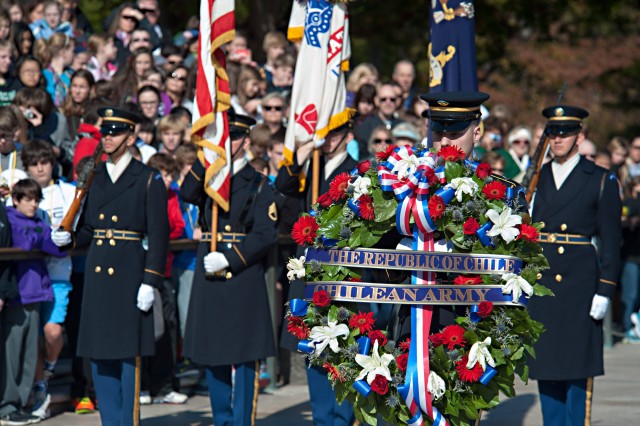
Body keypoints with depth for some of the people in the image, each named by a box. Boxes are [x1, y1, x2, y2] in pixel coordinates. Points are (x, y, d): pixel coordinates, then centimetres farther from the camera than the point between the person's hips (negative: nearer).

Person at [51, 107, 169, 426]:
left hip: (130, 275, -5)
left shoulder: (149, 180, -2)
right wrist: (69, 239, -4)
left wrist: (150, 282, -12)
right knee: (99, 355, 7)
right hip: (98, 275, 5)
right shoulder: (93, 177, 13)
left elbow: (159, 235, -6)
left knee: (130, 354, -2)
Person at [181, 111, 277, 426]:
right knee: (210, 353, 8)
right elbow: (186, 195, -9)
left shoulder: (258, 184, 1)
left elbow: (265, 236, -8)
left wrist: (228, 260, -16)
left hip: (243, 279, -5)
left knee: (244, 355, -3)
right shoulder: (208, 178, 13)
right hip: (208, 281, 5)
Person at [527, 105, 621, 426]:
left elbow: (611, 241, -2)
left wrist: (605, 291, -8)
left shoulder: (601, 181, 0)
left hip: (579, 282, -4)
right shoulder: (537, 178, 12)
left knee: (577, 368, -3)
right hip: (540, 282, 4)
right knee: (545, 365, 7)